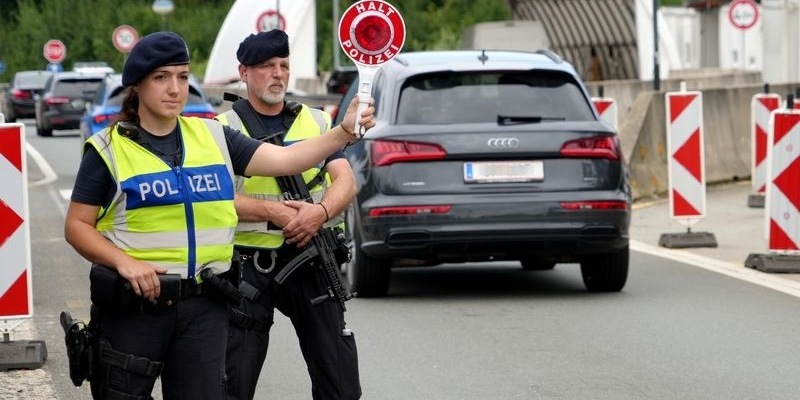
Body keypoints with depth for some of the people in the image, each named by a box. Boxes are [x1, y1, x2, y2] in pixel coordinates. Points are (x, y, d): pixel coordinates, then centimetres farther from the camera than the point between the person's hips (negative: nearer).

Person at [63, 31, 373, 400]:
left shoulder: (213, 136, 8)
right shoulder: (108, 149, -2)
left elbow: (283, 160, 0)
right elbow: (77, 226, -1)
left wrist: (344, 132, -15)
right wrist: (124, 262, -17)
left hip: (203, 306, 3)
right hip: (133, 303, -3)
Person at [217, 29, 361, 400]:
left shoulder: (317, 121, 13)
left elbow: (345, 182, 3)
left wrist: (320, 211, -19)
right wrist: (272, 212, -21)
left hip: (310, 260, 3)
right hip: (248, 265, -2)